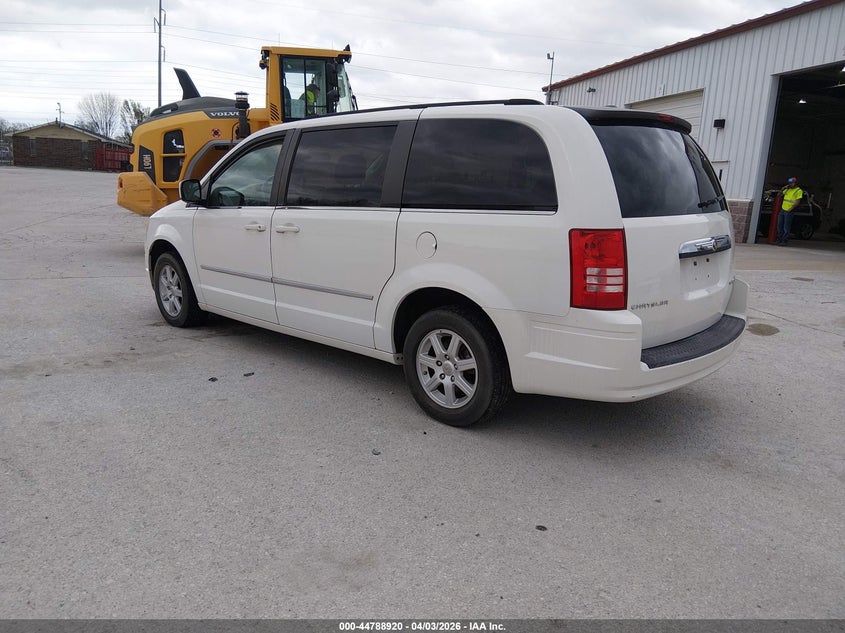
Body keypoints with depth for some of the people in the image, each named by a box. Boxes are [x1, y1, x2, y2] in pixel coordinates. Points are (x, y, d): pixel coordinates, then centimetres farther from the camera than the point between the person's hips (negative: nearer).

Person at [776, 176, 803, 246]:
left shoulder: (799, 191, -4)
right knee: (779, 226, 8)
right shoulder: (788, 189, 15)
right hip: (782, 210, 7)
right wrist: (783, 188, 7)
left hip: (789, 211, -7)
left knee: (786, 227, -5)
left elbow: (797, 202, -11)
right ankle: (779, 240, 16)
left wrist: (790, 209, -17)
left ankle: (784, 241, -2)